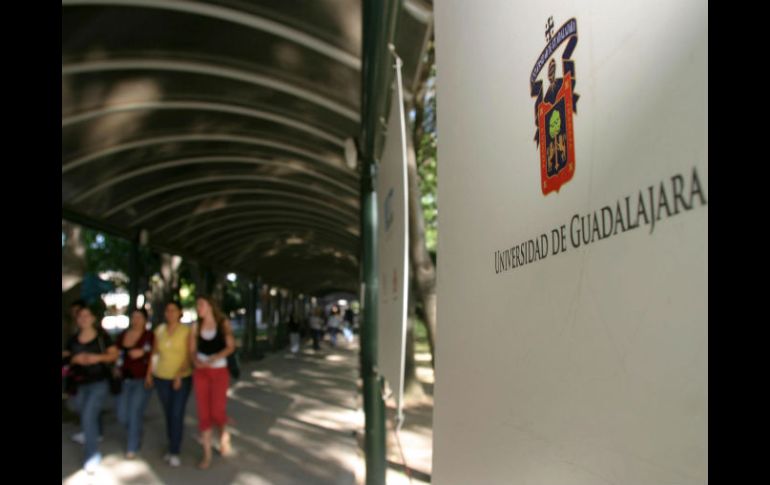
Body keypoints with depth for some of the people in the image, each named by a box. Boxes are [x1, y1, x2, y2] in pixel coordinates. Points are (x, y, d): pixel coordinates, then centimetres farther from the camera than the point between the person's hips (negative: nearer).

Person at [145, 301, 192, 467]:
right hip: (161, 378, 4)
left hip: (182, 378, -4)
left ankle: (175, 452, 4)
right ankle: (173, 446, 24)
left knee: (177, 415, -5)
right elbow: (155, 352, 10)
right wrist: (149, 373, 8)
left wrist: (180, 374, -22)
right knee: (168, 414, 10)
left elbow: (189, 355, -12)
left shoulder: (186, 331, -10)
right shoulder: (159, 330, 3)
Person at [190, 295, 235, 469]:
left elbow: (231, 346, -8)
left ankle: (224, 434, 26)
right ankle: (207, 455, 13)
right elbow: (192, 350, 4)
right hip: (201, 372, 3)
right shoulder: (196, 326, 4)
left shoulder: (223, 323, -3)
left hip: (219, 371, -2)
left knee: (217, 411, -9)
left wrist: (214, 359, -22)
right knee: (203, 413, 2)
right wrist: (196, 360, -17)